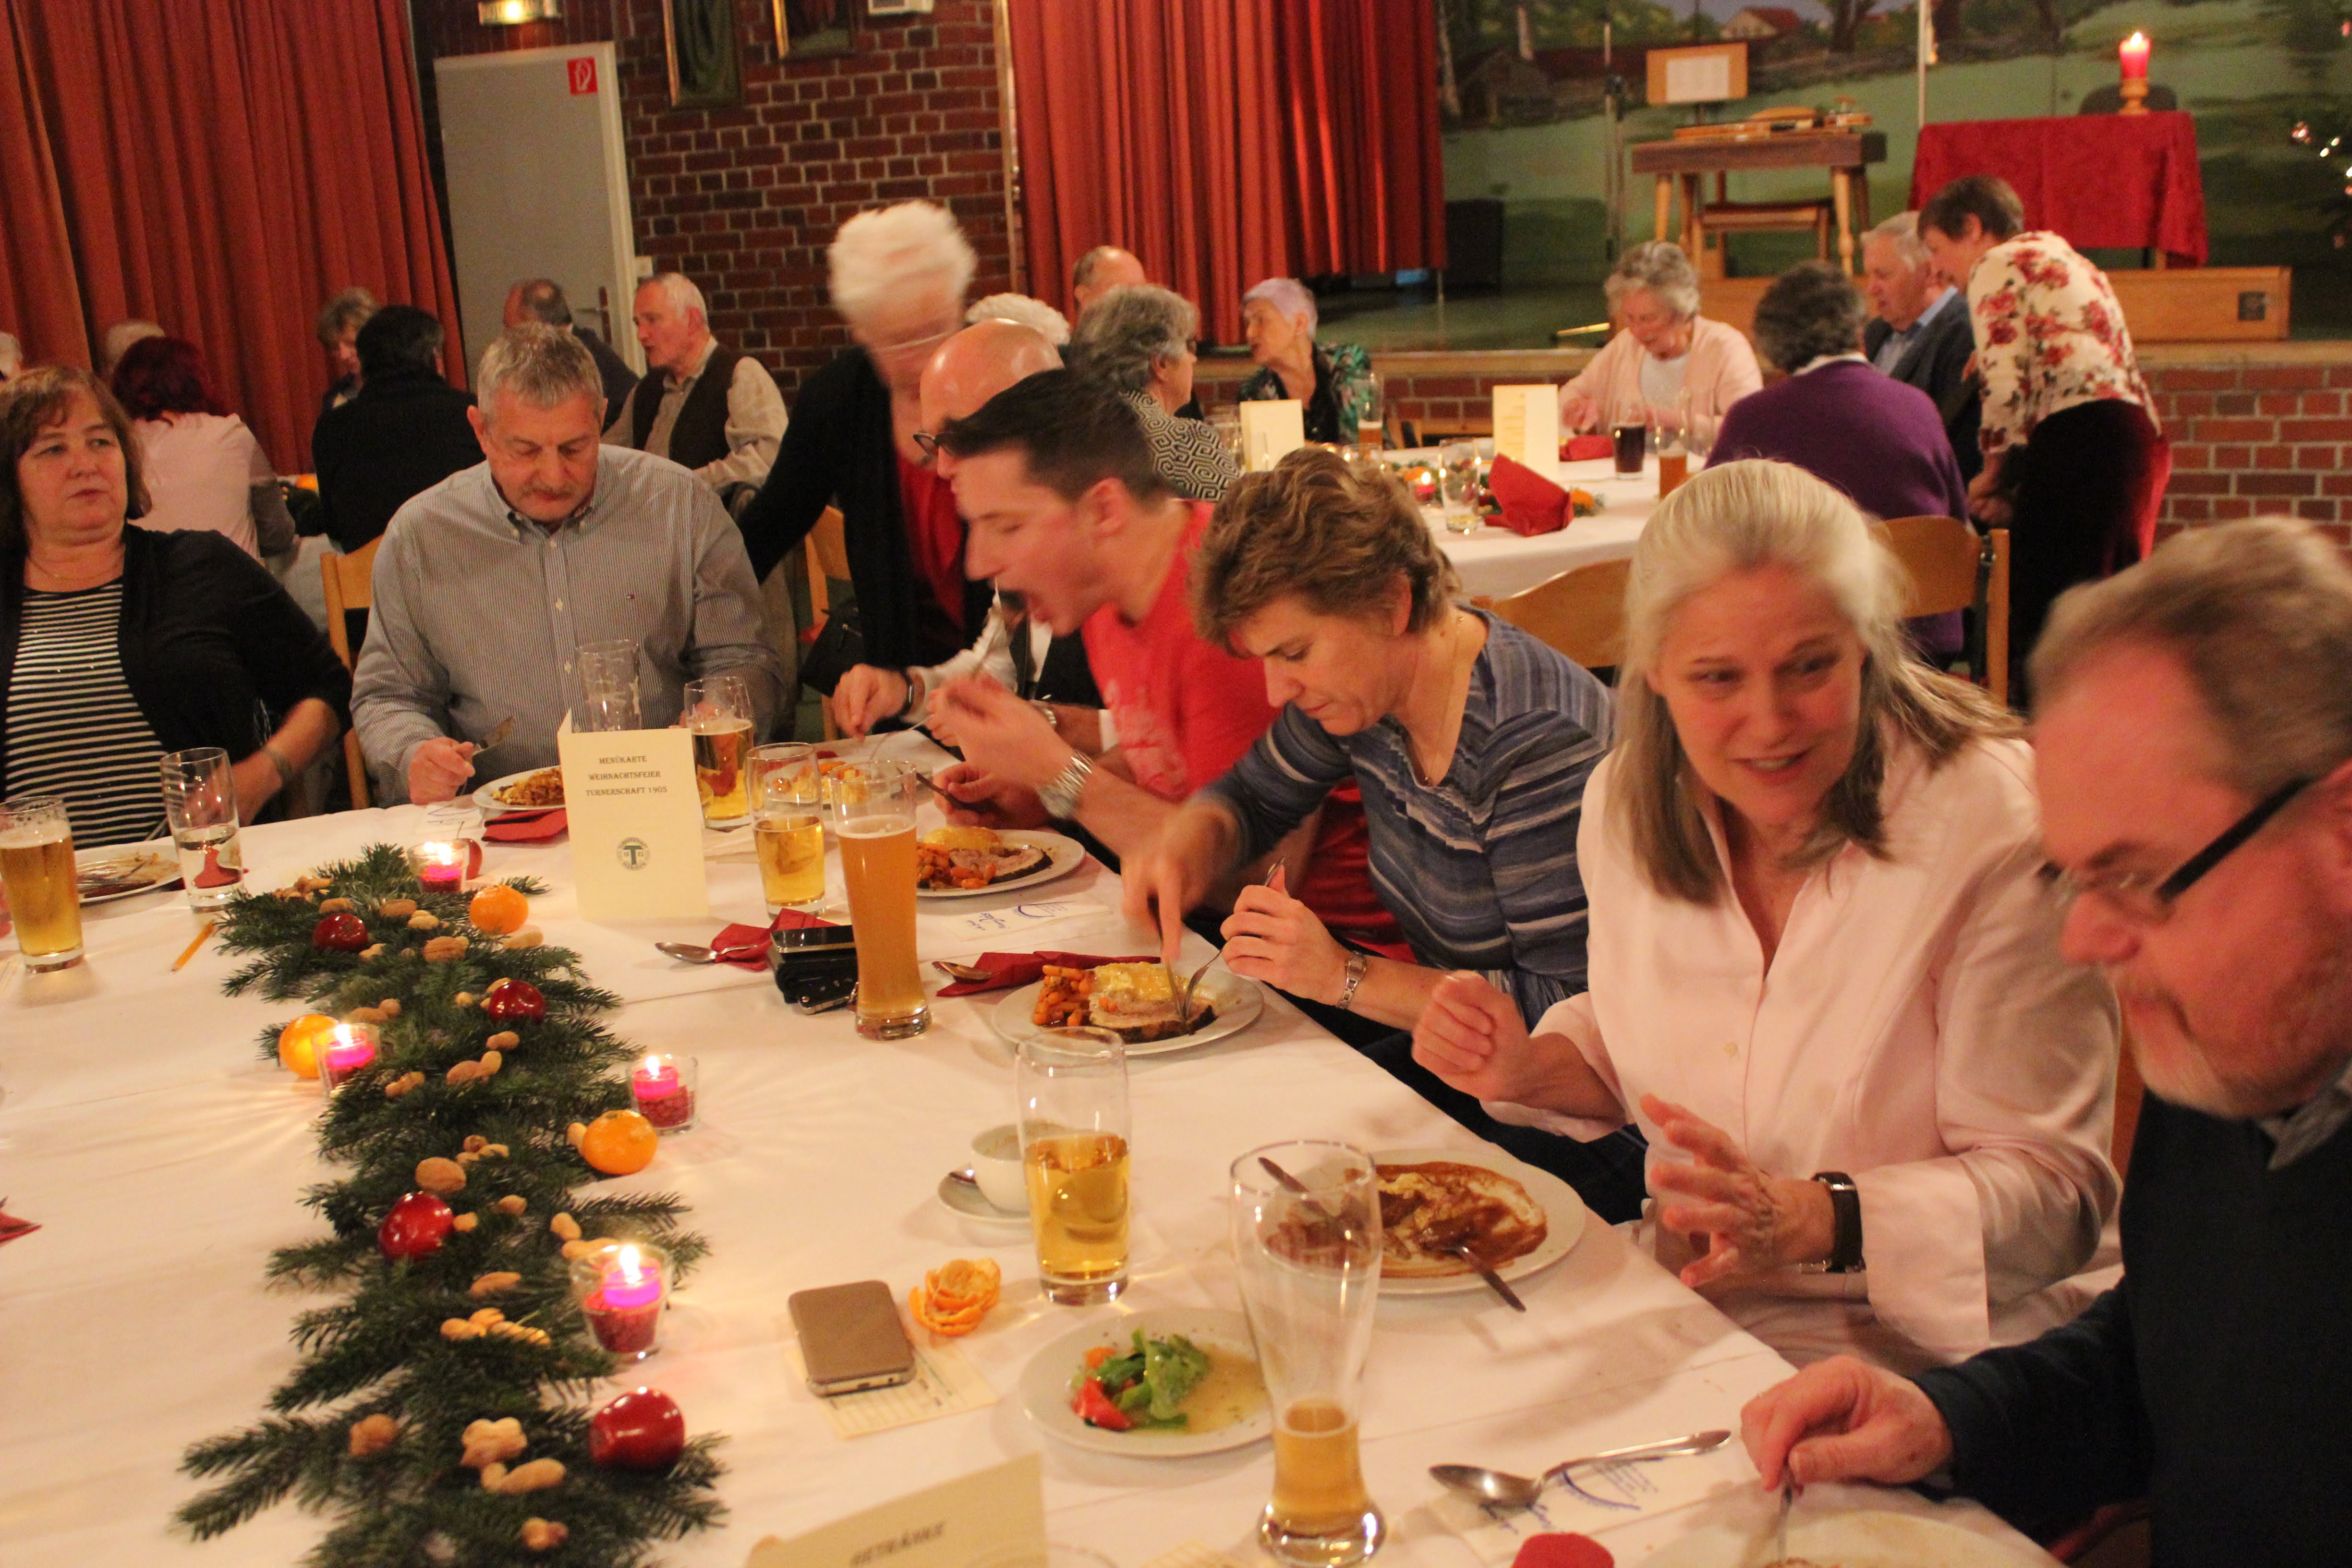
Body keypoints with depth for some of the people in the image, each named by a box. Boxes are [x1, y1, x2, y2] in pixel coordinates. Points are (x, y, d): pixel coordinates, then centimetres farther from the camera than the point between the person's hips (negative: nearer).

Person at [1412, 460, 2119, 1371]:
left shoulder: (1993, 826, -16)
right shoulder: (1628, 801, 2)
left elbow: (2056, 1192, -15)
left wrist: (1812, 1221, -29)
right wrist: (1533, 1072, -2)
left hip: (1907, 1355, -5)